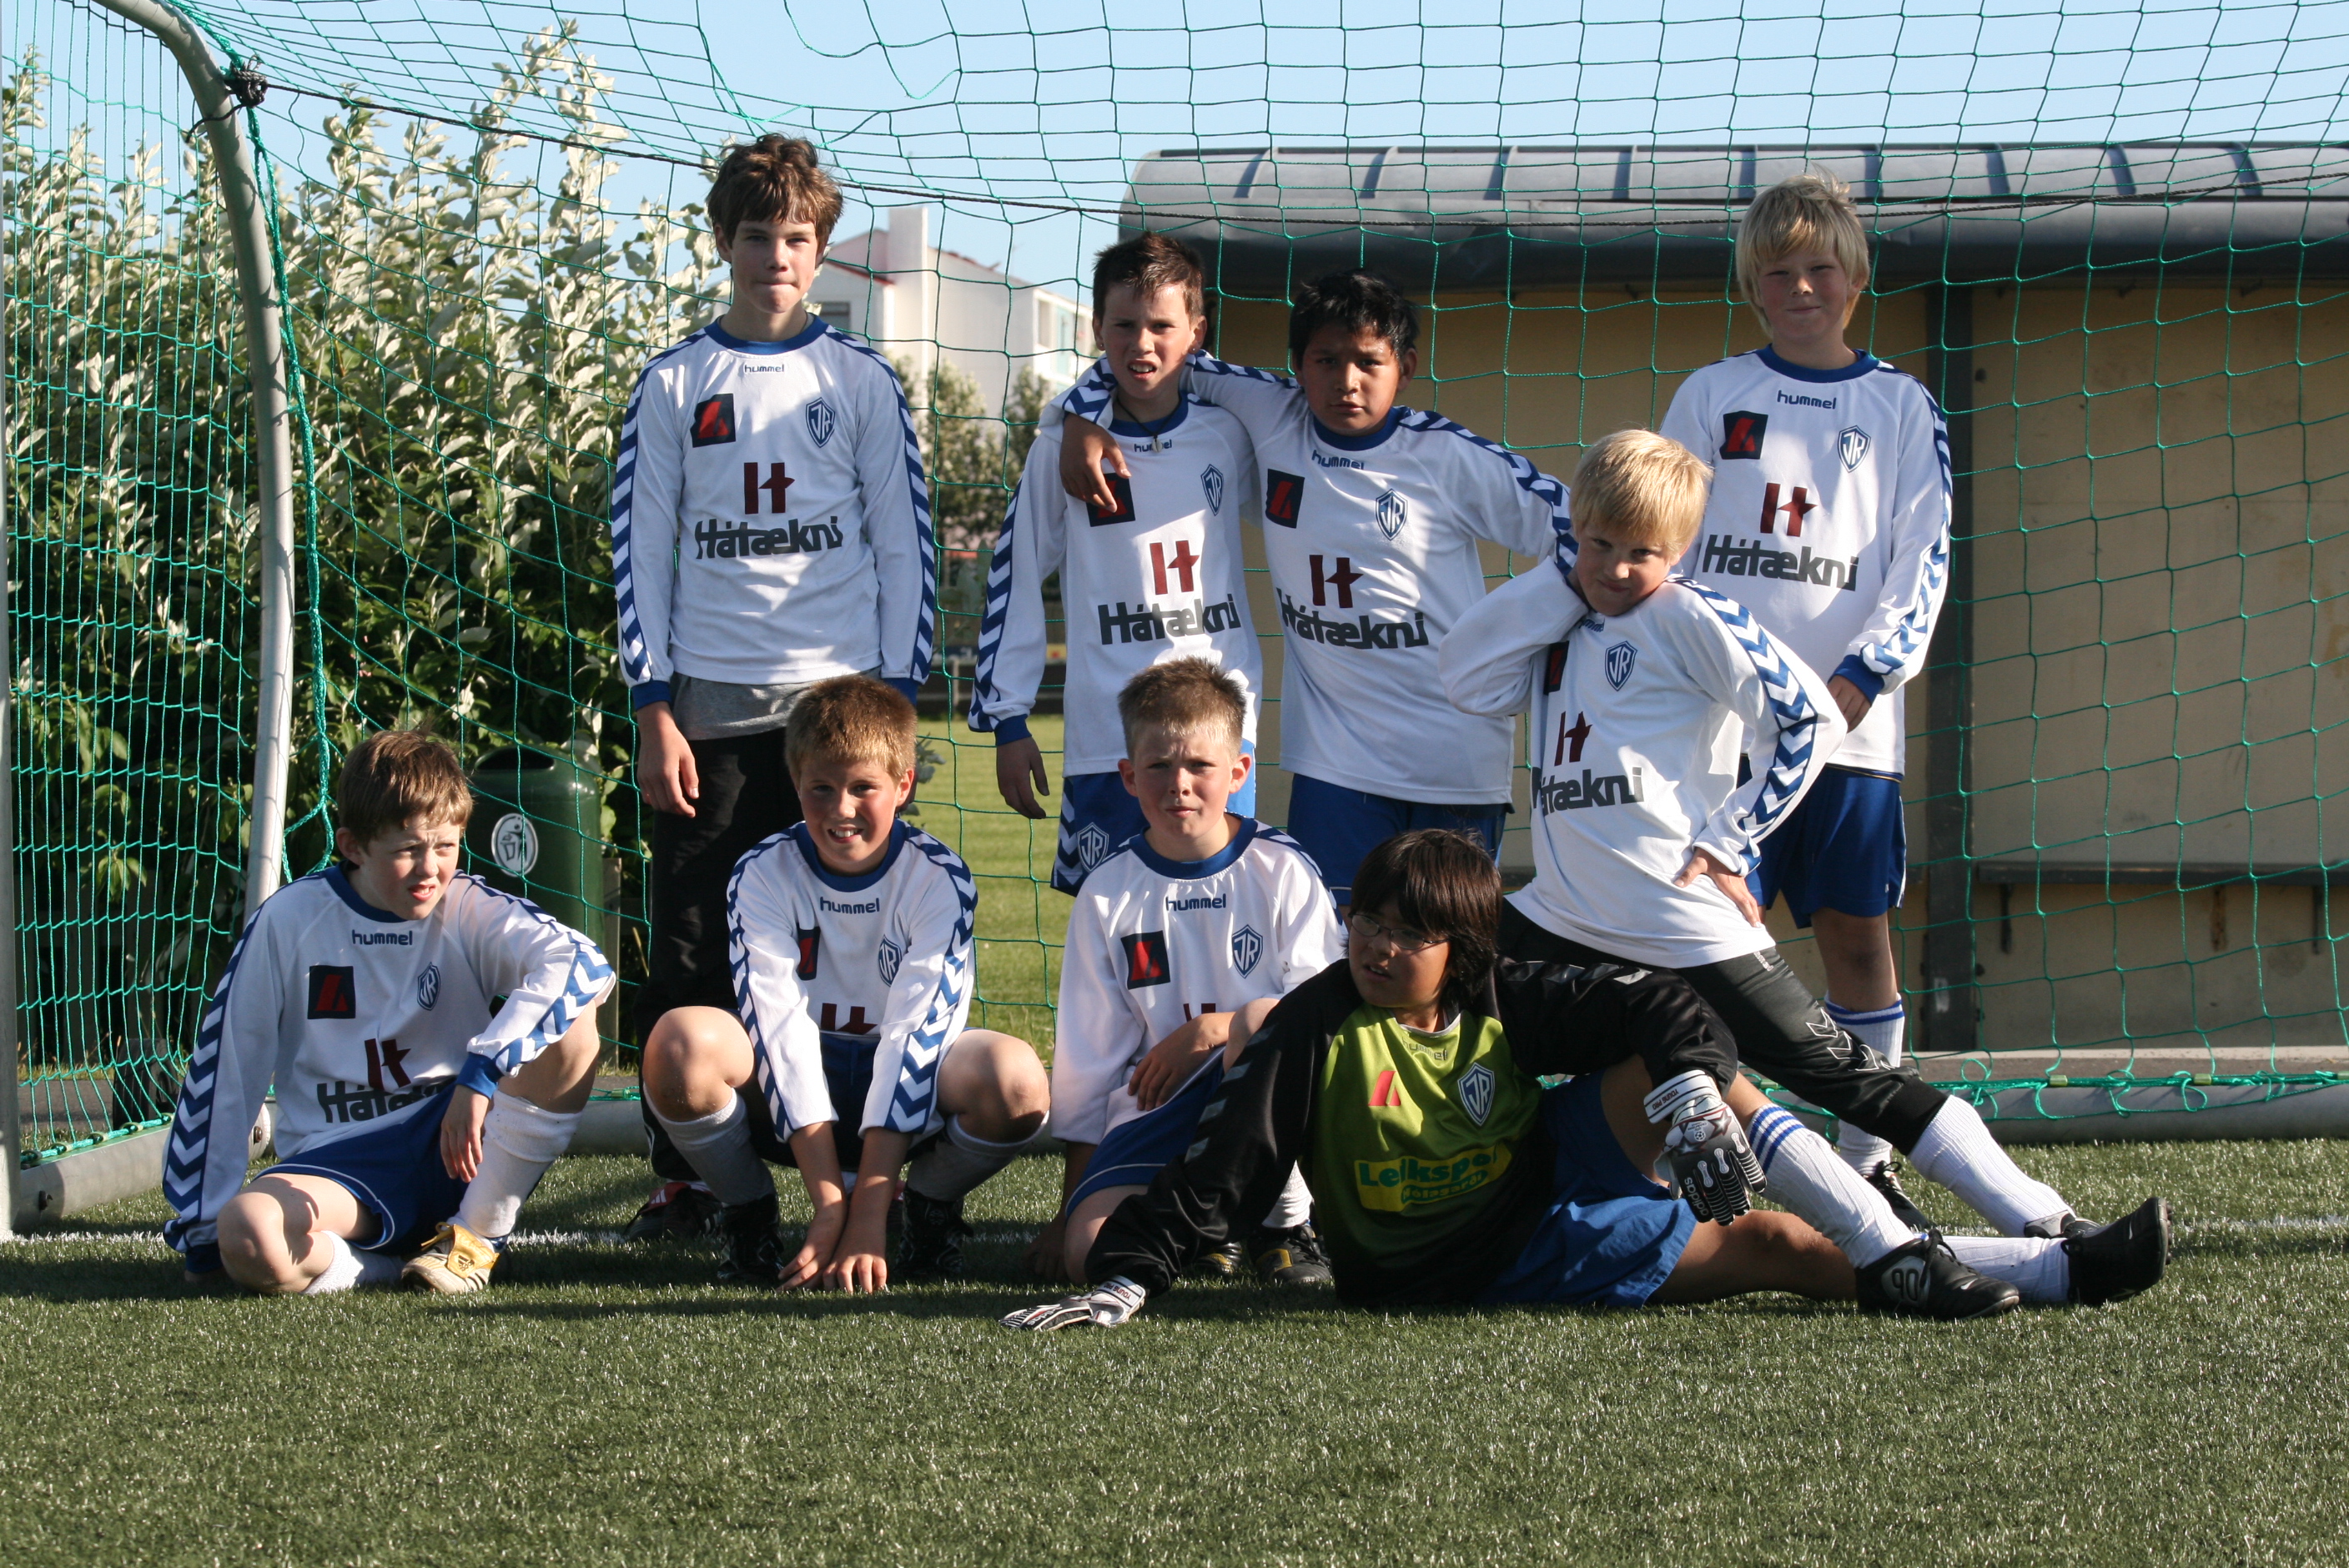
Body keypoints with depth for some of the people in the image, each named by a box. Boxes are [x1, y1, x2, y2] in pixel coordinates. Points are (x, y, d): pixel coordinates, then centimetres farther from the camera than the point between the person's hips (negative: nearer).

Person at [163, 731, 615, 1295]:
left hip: (455, 1149, 1)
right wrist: (205, 1226, 5)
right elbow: (224, 1067, 3)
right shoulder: (291, 920, -3)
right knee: (248, 1239, -36)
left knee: (568, 1015, -23)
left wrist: (482, 1075, -35)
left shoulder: (471, 911, -4)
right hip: (339, 1160, -1)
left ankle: (476, 1237, -11)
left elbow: (581, 963, -23)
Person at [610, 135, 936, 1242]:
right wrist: (653, 710, -2)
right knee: (690, 953, -1)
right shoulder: (673, 385, 8)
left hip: (838, 695, 0)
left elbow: (906, 548, 8)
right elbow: (639, 550, 6)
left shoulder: (861, 383, 8)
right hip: (706, 707, 0)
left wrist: (896, 697, -1)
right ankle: (681, 1181, 7)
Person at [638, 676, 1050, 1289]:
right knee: (682, 1043, -31)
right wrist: (829, 1202, -29)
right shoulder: (762, 875, -10)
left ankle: (932, 1209, -1)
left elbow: (916, 1031, -20)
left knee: (1015, 1079, -33)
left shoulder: (938, 879, -12)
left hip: (907, 1100, 0)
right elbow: (780, 1028, -19)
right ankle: (750, 1216, -5)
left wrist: (869, 1214, -29)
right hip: (792, 1098, 0)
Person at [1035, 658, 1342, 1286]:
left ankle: (1285, 1222, -9)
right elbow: (1086, 1055, 9)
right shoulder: (1108, 895, 6)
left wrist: (1212, 1029, -22)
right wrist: (1072, 1205, 7)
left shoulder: (1282, 871, 0)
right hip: (1157, 1110, 1)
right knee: (1090, 1251, -27)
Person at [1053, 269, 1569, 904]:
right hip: (1336, 759, 3)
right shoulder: (1272, 417, 0)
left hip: (1456, 758, -2)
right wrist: (1081, 419, -2)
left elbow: (1577, 529, -5)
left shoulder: (1449, 458, -9)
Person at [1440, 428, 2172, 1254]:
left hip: (1688, 930, -6)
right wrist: (1563, 582, 0)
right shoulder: (1562, 628, 17)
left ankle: (2047, 1226, -7)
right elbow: (1465, 678, 3)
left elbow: (1812, 718, -10)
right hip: (1564, 920, 7)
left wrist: (1725, 840, -9)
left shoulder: (1688, 616, -5)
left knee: (1849, 1079, -7)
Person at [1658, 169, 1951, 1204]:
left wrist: (1860, 676, -9)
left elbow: (1922, 561, 3)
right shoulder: (1711, 395, 11)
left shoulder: (1901, 408, 10)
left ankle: (1867, 1156, 9)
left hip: (1849, 719, 0)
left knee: (1856, 931, 1)